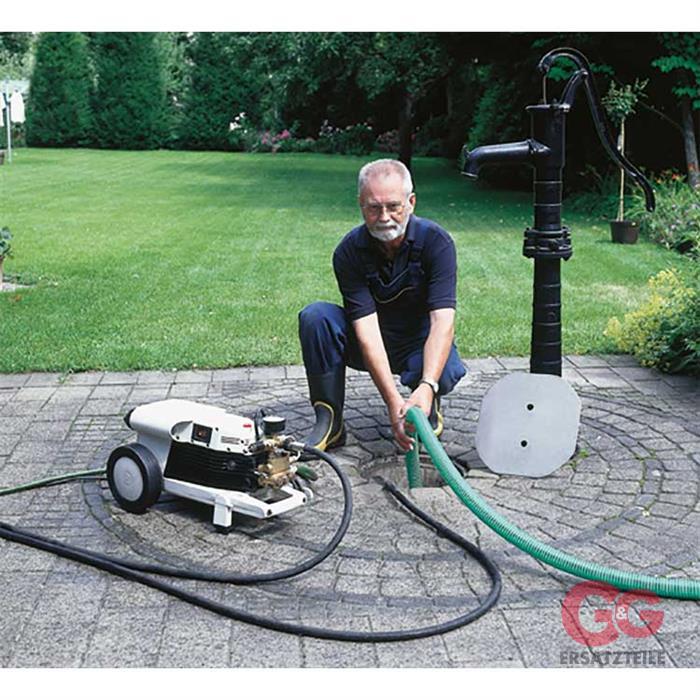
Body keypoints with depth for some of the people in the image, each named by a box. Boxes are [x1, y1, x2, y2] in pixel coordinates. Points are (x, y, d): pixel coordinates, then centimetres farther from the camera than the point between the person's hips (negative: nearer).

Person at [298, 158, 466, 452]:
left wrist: (426, 386, -47)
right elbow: (366, 328, -28)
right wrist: (393, 400, -40)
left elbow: (442, 321, -31)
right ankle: (329, 421, -15)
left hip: (420, 342, -1)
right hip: (372, 346, 1)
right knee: (315, 316, -25)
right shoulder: (349, 251, -20)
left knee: (446, 371, -36)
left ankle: (429, 408, 2)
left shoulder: (435, 241, -21)